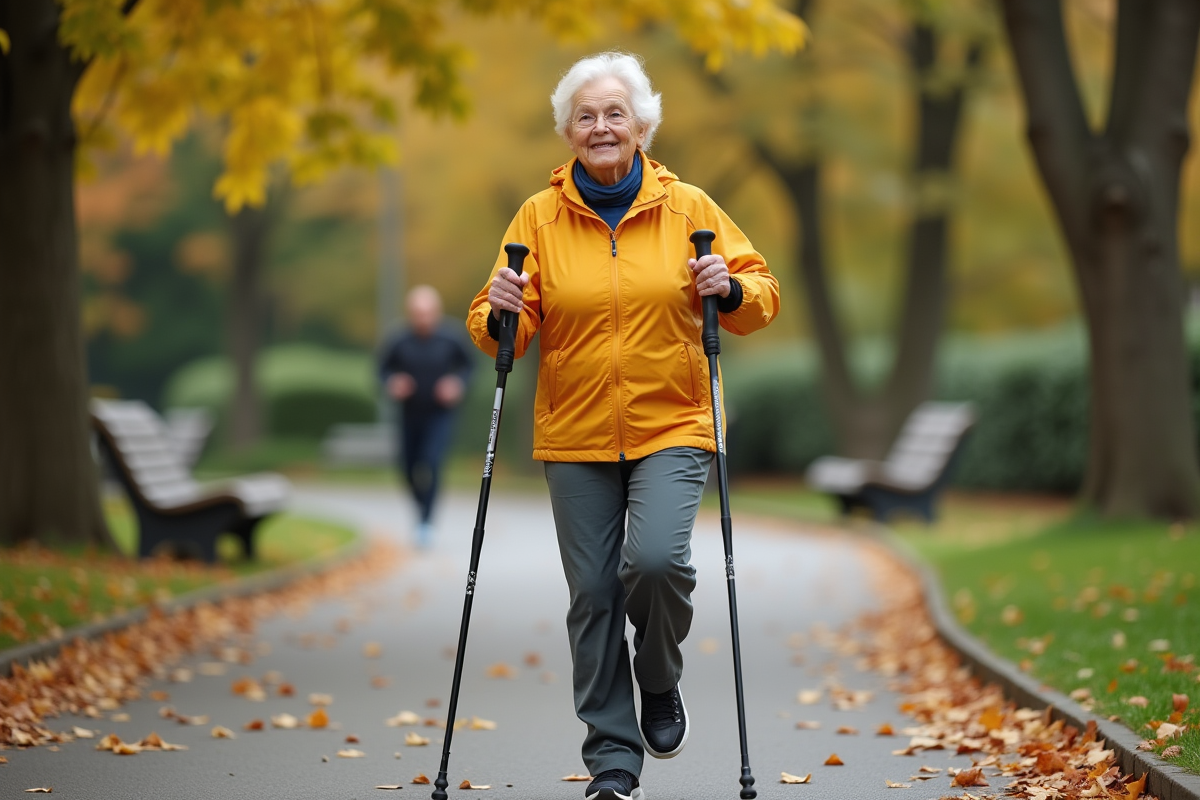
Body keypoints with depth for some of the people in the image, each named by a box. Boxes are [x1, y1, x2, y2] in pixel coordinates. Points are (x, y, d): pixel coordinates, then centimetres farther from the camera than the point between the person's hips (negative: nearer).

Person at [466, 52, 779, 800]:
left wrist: (732, 289, -14)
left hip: (671, 427, -1)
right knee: (593, 593, 2)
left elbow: (762, 292, 7)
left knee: (658, 560, -22)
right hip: (575, 436, 1)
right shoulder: (540, 217, 3)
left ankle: (661, 683, 10)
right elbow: (501, 332, 4)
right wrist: (501, 315, -18)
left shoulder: (688, 207, 3)